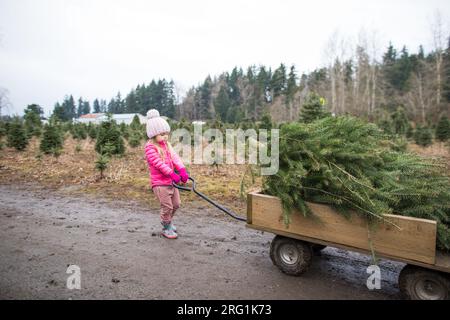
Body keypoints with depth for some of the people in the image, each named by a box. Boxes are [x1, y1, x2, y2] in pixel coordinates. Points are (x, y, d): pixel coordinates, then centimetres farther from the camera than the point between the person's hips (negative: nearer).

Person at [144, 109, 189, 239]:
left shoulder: (166, 144, 12)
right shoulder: (150, 147, -11)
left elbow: (174, 157, -1)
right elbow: (159, 163, -20)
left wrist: (182, 170, -16)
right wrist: (172, 174, -27)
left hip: (171, 181, 7)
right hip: (159, 183, -7)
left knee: (176, 204, 15)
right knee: (167, 206, -4)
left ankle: (168, 221, 40)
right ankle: (166, 228, 17)